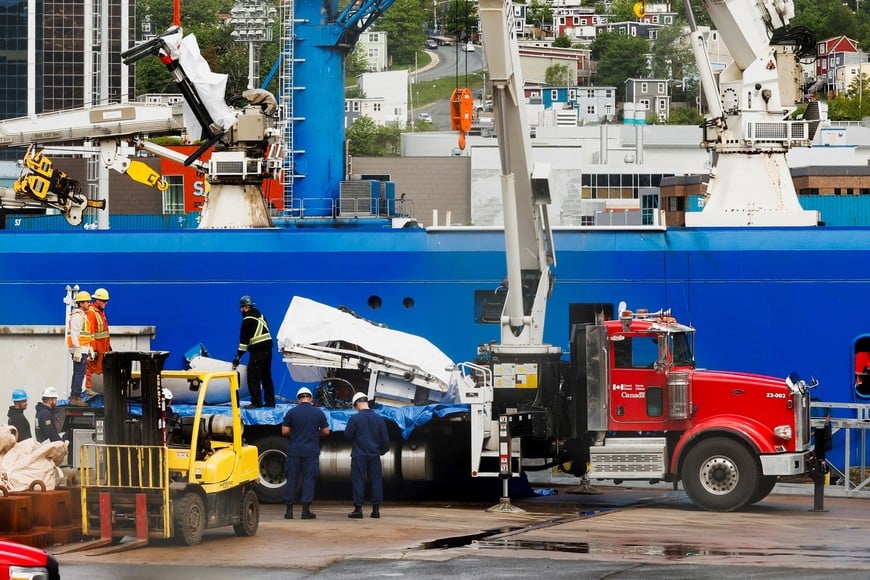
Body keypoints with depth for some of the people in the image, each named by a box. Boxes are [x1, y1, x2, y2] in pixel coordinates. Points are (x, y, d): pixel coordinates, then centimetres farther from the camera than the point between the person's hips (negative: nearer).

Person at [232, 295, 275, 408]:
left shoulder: (248, 319, -11)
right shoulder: (261, 316, 15)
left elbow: (244, 339, -13)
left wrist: (239, 355, -11)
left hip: (257, 351, -9)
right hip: (268, 349, 9)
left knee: (252, 376, -5)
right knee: (266, 376, 15)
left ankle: (256, 402, -10)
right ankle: (270, 401, 18)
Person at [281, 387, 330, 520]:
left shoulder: (291, 412, -2)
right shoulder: (318, 413, 0)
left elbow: (285, 431, -2)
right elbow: (326, 431, 4)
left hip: (294, 451, 0)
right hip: (311, 451, 0)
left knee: (291, 479, 6)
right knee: (309, 479, 3)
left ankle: (289, 509, 5)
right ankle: (306, 509, 0)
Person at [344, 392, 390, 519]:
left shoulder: (355, 418, -10)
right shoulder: (378, 418, 0)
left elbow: (347, 435, -4)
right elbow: (384, 438, 3)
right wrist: (383, 450, 20)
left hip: (359, 455, -3)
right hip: (374, 455, 3)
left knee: (358, 481, 2)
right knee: (376, 481, 8)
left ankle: (358, 508, -1)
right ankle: (376, 509, 7)